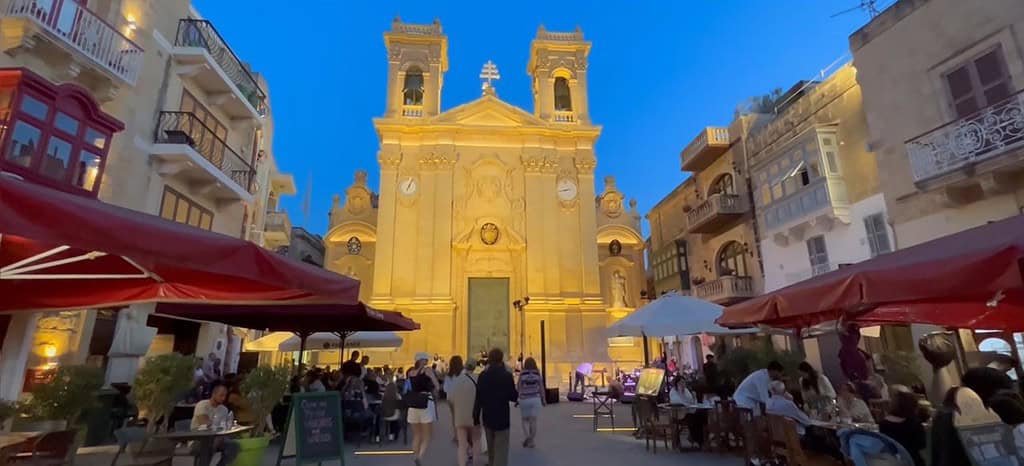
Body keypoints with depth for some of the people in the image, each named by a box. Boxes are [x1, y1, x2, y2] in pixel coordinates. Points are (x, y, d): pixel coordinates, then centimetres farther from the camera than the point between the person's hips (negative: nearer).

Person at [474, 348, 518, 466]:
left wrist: (476, 417, 8)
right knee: (501, 451, 2)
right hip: (502, 418, -5)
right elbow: (513, 397, -12)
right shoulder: (507, 375, -15)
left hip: (487, 418, 5)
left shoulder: (482, 376, -4)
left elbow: (478, 398, -1)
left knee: (491, 449, 22)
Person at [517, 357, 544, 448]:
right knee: (533, 420, 7)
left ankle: (527, 436, -4)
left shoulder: (522, 374, -6)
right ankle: (531, 441, 10)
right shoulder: (537, 373, -1)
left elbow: (518, 388, -3)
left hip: (524, 399, -1)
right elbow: (541, 388, 4)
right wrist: (543, 399, 16)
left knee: (525, 419, 15)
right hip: (535, 399, 1)